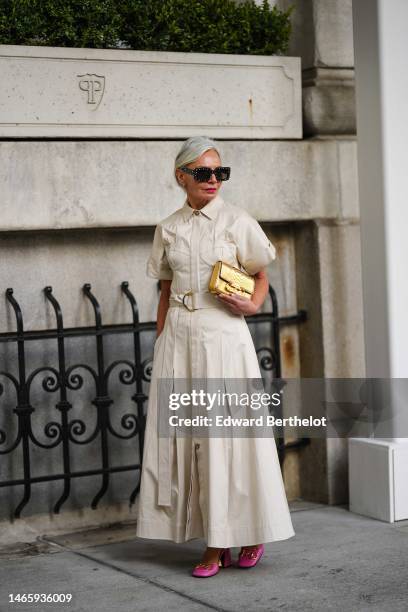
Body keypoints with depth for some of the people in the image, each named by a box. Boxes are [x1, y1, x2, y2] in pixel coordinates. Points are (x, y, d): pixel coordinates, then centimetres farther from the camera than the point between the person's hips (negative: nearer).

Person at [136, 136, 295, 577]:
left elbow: (261, 277, 8)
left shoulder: (237, 221, 0)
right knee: (185, 434, 1)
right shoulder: (168, 229, 9)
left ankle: (247, 533, 13)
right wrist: (160, 346, 11)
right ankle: (215, 543, 9)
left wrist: (251, 305, -12)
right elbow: (165, 293, 15)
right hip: (179, 337, 3)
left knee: (227, 434, -4)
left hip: (224, 335, -3)